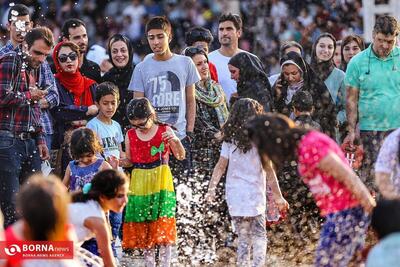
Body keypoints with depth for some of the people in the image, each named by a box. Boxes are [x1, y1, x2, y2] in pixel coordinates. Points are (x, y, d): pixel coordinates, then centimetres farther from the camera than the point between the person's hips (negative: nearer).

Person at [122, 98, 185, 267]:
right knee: (142, 224, 6)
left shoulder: (165, 131, -3)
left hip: (161, 182, -3)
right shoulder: (130, 135, 5)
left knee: (163, 225, -7)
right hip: (139, 183, 3)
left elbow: (181, 156, 2)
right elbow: (129, 160, 13)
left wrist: (176, 140, -17)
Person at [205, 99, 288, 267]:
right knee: (259, 237, 6)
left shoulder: (230, 140, 2)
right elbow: (269, 171, -5)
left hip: (234, 197, 3)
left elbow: (220, 166, -4)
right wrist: (278, 196, 0)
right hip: (255, 196, -3)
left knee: (243, 239, 12)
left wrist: (211, 189, -4)